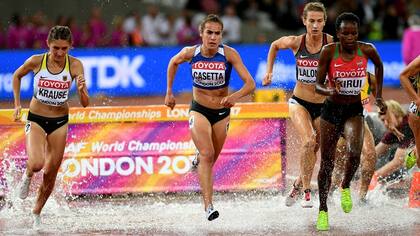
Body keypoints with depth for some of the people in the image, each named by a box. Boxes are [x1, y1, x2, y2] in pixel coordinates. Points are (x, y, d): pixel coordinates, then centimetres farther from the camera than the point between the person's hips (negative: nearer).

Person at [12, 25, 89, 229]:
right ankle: (27, 176, 12)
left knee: (51, 174, 7)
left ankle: (36, 213, 29)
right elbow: (17, 76, 8)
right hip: (36, 119, -1)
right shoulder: (36, 61, -15)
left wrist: (81, 90, -38)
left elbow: (85, 103, -18)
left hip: (60, 122, 1)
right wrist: (17, 103, 3)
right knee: (36, 164, -25)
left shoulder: (75, 65, -14)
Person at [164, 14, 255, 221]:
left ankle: (198, 159, 55)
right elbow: (173, 62, 10)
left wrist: (235, 96, -44)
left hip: (222, 112, 1)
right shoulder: (191, 52, -14)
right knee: (207, 155, -21)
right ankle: (208, 206, -23)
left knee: (211, 159, 17)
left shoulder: (229, 54, -20)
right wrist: (169, 92, 9)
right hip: (199, 110, -1)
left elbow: (250, 84, -25)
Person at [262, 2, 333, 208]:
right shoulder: (296, 42, -8)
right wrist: (269, 72, 9)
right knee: (309, 142, -24)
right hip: (299, 102, -1)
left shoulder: (332, 43, -14)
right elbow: (275, 45, 13)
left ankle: (297, 185, 37)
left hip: (323, 105, 1)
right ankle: (306, 192, -16)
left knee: (313, 151, 11)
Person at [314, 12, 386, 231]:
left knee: (354, 152, -27)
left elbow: (379, 66, 13)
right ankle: (323, 210, 24)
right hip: (332, 109, 0)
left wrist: (378, 96, 13)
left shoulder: (367, 50, -10)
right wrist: (330, 91, -34)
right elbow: (318, 85, -12)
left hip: (354, 111, 0)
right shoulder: (329, 51, -14)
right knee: (327, 163, 6)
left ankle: (345, 187, 4)